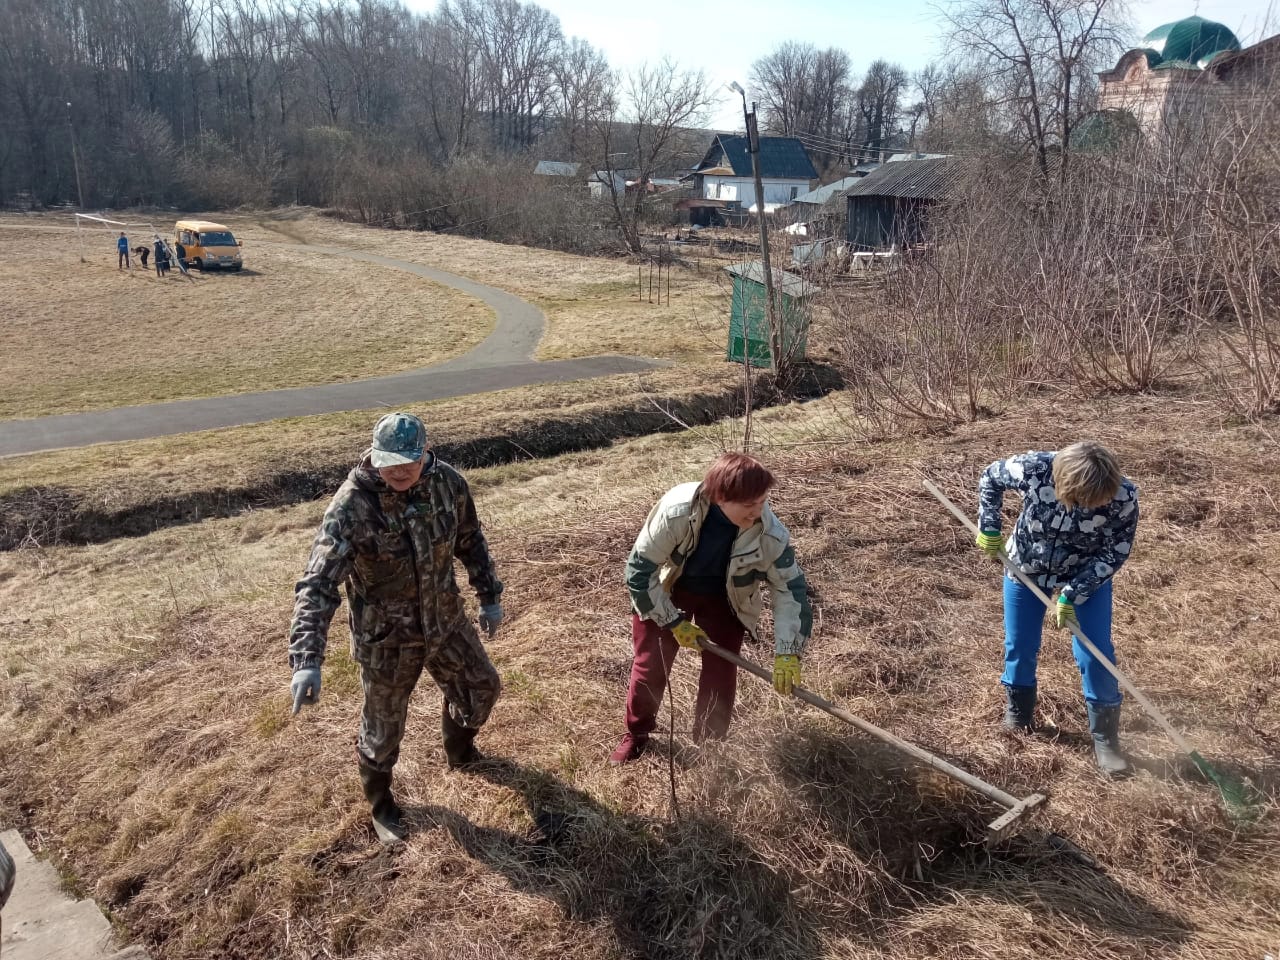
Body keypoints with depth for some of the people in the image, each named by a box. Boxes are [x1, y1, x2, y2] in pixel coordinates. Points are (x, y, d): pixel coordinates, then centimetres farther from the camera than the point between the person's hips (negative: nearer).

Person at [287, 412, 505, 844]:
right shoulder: (351, 506, -29)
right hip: (385, 638, -5)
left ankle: (460, 752, 56)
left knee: (481, 687, 23)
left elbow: (471, 542, 4)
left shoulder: (447, 482, -14)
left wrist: (490, 597, 10)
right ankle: (380, 804, 44)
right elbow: (317, 586, -32)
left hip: (445, 621, 5)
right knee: (383, 727, 13)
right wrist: (306, 660, -41)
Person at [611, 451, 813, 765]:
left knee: (721, 673, -2)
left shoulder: (770, 532, -32)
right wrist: (674, 622, -19)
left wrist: (787, 653, -22)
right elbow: (640, 569, -25)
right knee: (649, 667, 1)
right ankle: (636, 734, 29)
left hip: (724, 599, 1)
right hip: (666, 592, -1)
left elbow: (790, 587, -18)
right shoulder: (675, 511, -38)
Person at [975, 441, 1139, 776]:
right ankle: (1018, 714, 37)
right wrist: (989, 528, -14)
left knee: (1096, 655, -2)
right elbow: (991, 477, -12)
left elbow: (1115, 553, -20)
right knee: (1019, 647, 11)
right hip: (1026, 568, 1)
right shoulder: (1033, 468, -35)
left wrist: (1071, 596, -23)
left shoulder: (1123, 496, -33)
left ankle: (1105, 738, 17)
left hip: (1088, 576, -1)